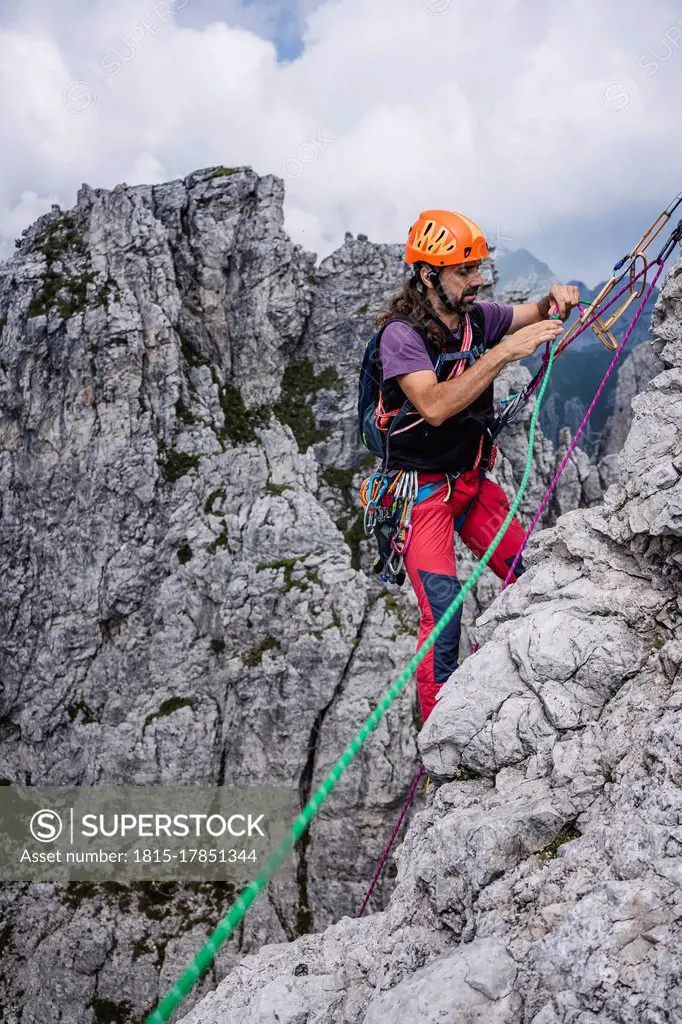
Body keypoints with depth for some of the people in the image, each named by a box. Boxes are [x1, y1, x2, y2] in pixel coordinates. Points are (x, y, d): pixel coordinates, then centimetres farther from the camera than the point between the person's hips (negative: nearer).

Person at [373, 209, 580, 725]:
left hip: (473, 479, 7)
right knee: (442, 612, -15)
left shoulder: (476, 318, -1)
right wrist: (504, 353, -34)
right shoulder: (401, 334, -20)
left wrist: (555, 300, -8)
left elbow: (532, 314, 16)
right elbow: (435, 406, -33)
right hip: (422, 490, -7)